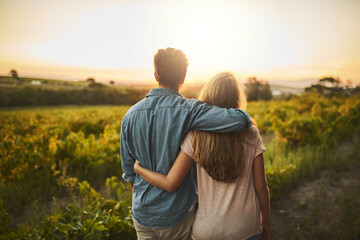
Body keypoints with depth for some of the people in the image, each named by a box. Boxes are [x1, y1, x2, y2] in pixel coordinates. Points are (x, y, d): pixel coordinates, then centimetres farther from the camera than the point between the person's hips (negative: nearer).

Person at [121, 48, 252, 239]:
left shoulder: (131, 115, -7)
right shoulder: (188, 110, -21)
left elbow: (129, 171, 2)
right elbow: (240, 120, -33)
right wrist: (244, 119, -7)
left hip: (142, 215, 3)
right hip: (176, 216, -3)